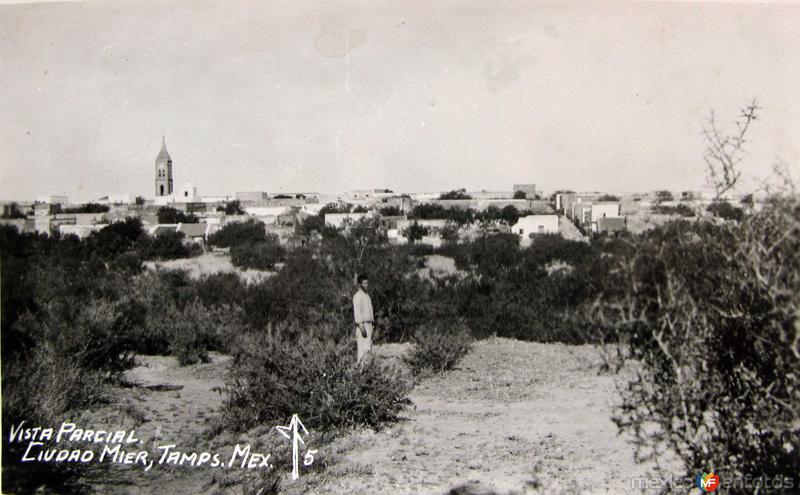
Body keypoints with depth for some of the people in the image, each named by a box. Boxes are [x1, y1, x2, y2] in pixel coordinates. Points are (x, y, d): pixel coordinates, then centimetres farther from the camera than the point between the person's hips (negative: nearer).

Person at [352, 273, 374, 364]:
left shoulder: (366, 295, 17)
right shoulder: (358, 296, -13)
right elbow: (357, 312, -20)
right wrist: (362, 327, -26)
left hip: (368, 324, 9)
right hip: (362, 325, -9)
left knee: (368, 348, 10)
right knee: (363, 349, -11)